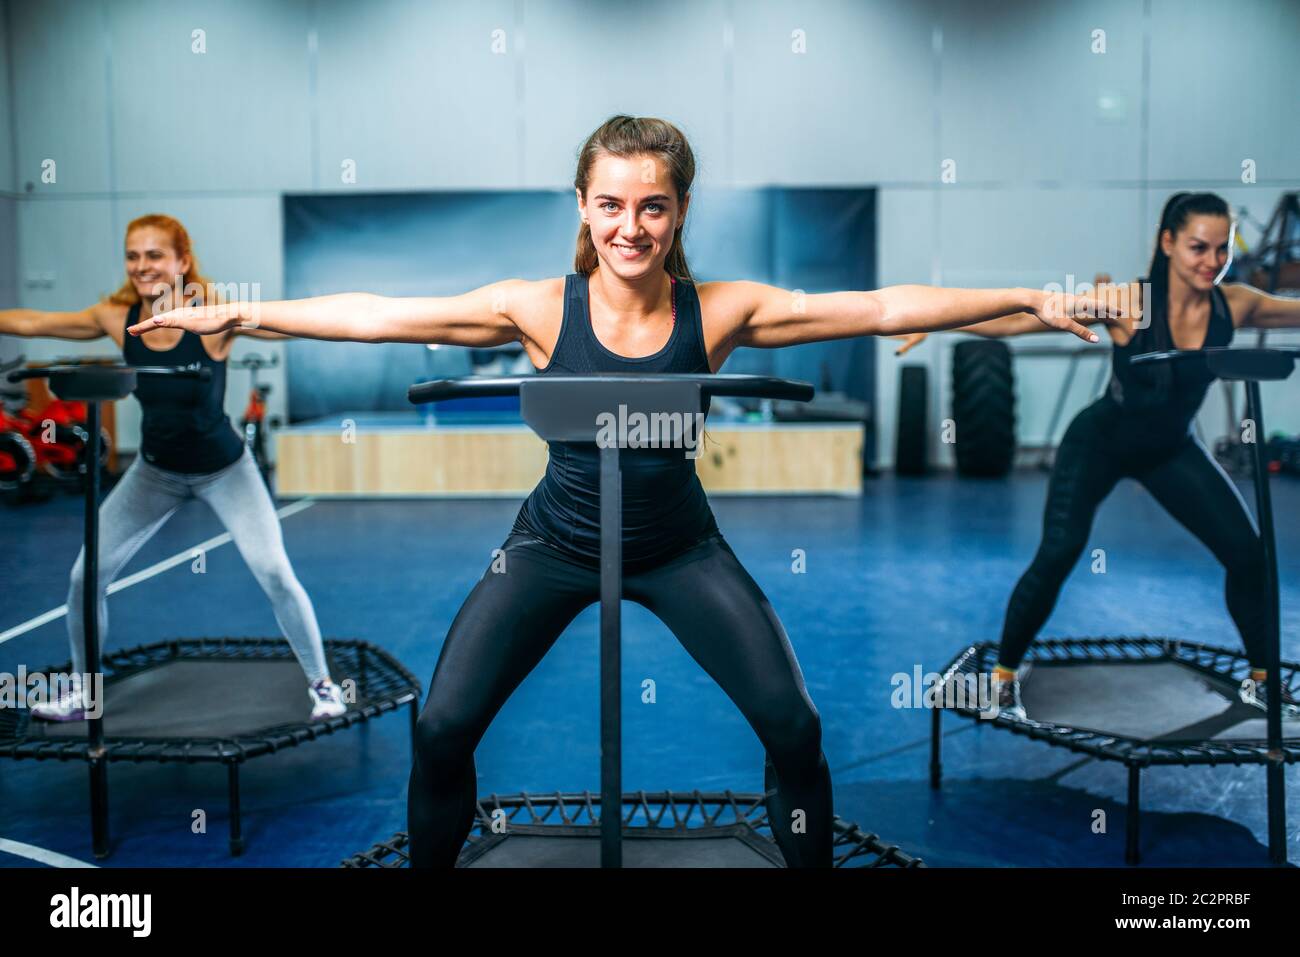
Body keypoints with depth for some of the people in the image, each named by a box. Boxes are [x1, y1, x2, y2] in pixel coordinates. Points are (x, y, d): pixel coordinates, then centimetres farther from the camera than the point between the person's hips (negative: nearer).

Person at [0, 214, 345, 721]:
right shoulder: (117, 318, -14)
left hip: (224, 469, -4)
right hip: (154, 470, 4)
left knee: (274, 573, -14)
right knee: (86, 573, 3)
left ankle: (321, 683, 8)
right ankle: (81, 693, 25)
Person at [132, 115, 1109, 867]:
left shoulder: (718, 312, -16)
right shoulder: (541, 309, -17)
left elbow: (883, 308, -17)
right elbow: (375, 316, -15)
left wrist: (1029, 299, -18)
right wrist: (236, 313, -16)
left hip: (679, 548, 1)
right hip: (556, 542, 0)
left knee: (793, 726, -6)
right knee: (441, 730, -7)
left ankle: (812, 858, 22)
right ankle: (430, 861, 23)